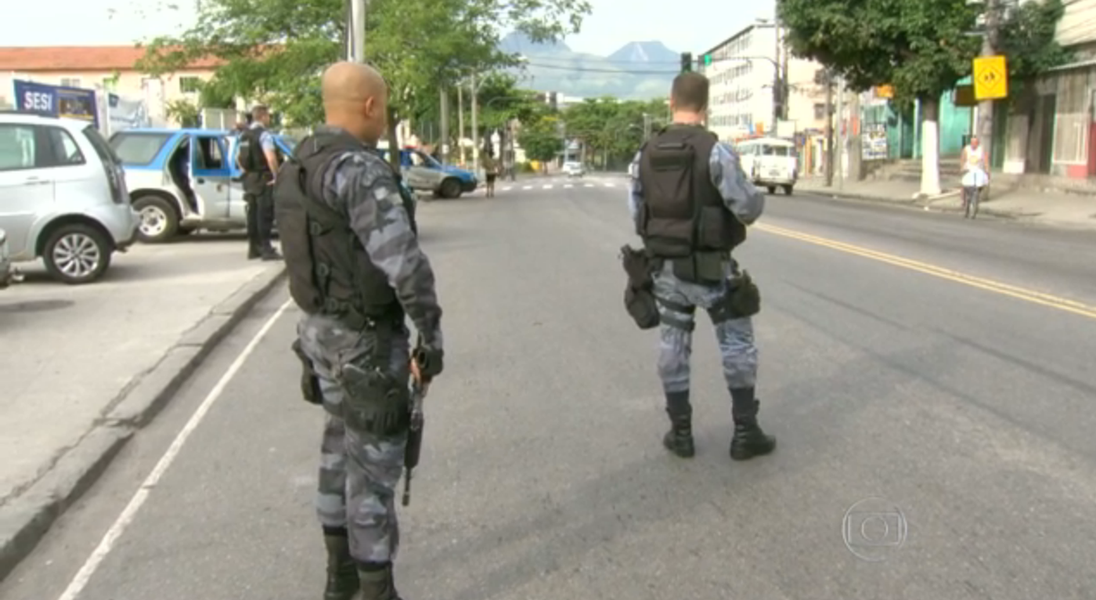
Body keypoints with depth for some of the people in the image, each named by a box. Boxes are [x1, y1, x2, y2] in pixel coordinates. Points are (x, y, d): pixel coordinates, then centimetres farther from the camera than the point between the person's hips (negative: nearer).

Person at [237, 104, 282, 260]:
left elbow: (238, 157, 23)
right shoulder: (264, 134, -13)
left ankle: (253, 248, 17)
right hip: (263, 180, -9)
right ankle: (266, 249, -7)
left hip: (249, 179, 9)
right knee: (265, 215, -6)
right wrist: (276, 175, -18)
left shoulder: (245, 135, 15)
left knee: (253, 213, 12)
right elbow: (270, 157, -26)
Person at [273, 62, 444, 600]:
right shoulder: (360, 170, -21)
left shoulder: (296, 167, 9)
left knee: (341, 447, 21)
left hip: (321, 326, 10)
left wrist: (320, 319, 19)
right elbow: (404, 263, -28)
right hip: (364, 337, -10)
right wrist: (431, 335, -19)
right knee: (373, 461, 1)